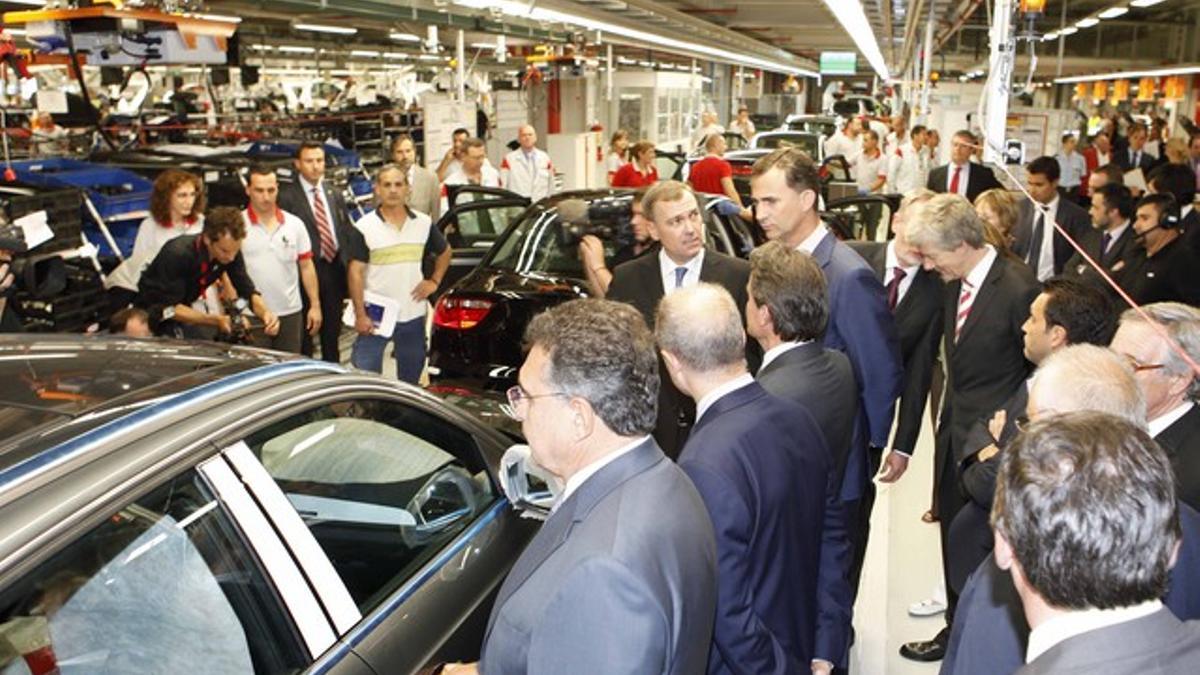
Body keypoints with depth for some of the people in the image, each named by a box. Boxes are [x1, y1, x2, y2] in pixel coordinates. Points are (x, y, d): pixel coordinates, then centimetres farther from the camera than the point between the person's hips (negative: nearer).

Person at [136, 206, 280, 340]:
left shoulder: (231, 250, -15)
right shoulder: (178, 254, -30)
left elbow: (247, 290, -7)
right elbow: (170, 308, -26)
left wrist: (265, 313, -28)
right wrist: (216, 320, -37)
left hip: (184, 310, 5)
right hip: (156, 313, -5)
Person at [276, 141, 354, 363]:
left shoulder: (334, 194, 11)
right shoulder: (287, 195, -9)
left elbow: (347, 231, 11)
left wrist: (347, 262, 1)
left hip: (335, 268, 6)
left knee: (332, 329, 18)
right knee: (304, 333, 5)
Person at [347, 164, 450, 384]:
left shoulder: (424, 223, 4)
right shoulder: (365, 227, -6)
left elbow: (444, 252, 20)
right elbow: (356, 272, -7)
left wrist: (434, 280, 6)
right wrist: (360, 314, -12)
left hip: (413, 316, 3)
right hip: (375, 317, -3)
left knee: (410, 379, 15)